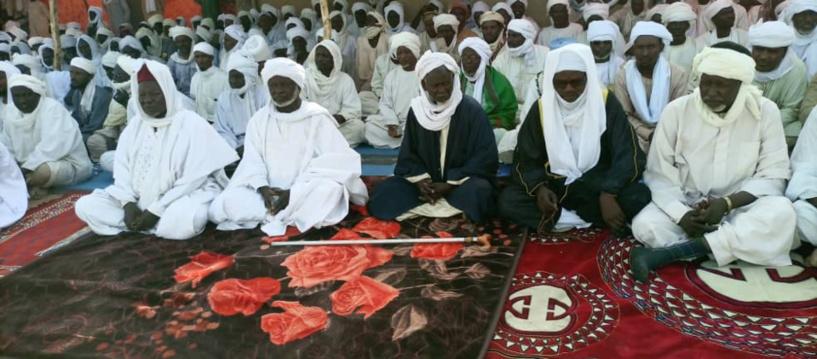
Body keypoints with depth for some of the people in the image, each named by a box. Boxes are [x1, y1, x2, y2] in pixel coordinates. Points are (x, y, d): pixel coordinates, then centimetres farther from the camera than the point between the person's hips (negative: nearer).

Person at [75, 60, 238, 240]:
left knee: (182, 222, -39)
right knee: (85, 206, -10)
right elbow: (121, 167, 6)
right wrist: (128, 203, -12)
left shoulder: (191, 124, -10)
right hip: (138, 198, 6)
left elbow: (192, 179, -16)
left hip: (181, 197, -6)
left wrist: (156, 211, -19)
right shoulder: (136, 123, 9)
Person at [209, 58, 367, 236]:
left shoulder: (317, 118, -2)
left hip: (305, 192, -2)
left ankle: (270, 218, -23)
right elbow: (252, 161, 2)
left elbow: (335, 161, -11)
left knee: (328, 190, -37)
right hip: (269, 192, 3)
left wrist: (293, 192, -20)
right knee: (223, 205, -22)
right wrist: (263, 188, -20)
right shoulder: (259, 119, 8)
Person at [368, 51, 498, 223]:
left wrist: (451, 184, -18)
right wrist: (420, 180, -13)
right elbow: (408, 154, 7)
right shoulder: (417, 110, 1)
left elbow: (485, 157, -12)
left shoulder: (471, 109, -10)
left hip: (462, 180, -4)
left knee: (478, 193, -38)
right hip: (427, 181, 4)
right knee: (382, 194, -17)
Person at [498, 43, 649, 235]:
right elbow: (525, 159, 2)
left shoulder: (606, 102, -6)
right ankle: (591, 220, -23)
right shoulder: (542, 107, -1)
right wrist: (539, 188, -20)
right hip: (555, 188, 2)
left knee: (639, 197, -30)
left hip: (598, 187, -1)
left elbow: (628, 155, -11)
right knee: (507, 201, -23)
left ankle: (558, 217, -22)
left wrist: (608, 195, -29)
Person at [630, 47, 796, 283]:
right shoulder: (676, 110, -7)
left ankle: (669, 252, -31)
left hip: (740, 207, 1)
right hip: (684, 204, 0)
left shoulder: (765, 111, -5)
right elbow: (659, 174, -7)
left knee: (782, 213, -32)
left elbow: (773, 175, -6)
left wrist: (727, 203, -22)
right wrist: (682, 215, -24)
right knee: (645, 226, -29)